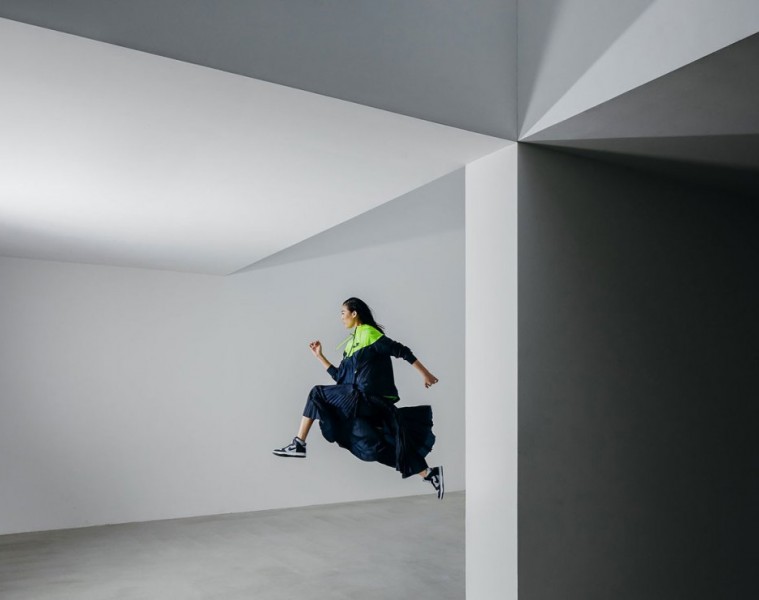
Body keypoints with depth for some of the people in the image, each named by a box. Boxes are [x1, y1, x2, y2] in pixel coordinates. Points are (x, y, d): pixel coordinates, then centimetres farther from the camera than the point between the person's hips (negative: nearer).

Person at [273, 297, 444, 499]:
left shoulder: (369, 333, -4)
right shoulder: (351, 343, 22)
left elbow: (400, 351, -8)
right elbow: (340, 377, 22)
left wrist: (425, 374, -10)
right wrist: (319, 356, 21)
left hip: (367, 398, -8)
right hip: (367, 403, 8)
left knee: (317, 394, -3)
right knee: (382, 446, 4)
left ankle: (299, 444, 0)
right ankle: (429, 474, 7)